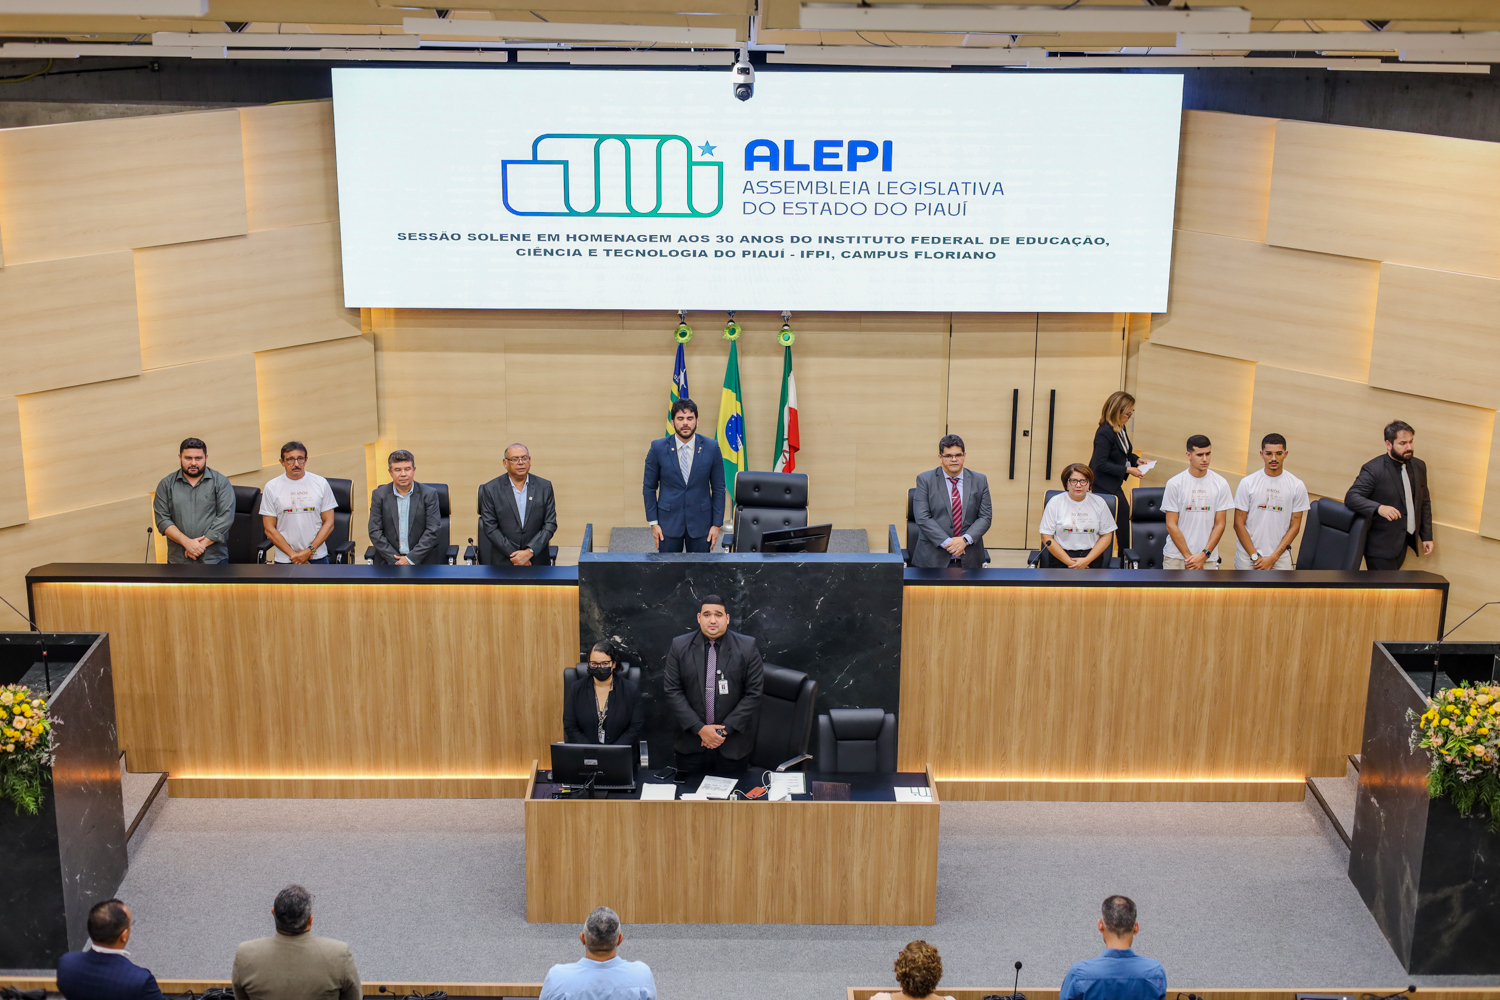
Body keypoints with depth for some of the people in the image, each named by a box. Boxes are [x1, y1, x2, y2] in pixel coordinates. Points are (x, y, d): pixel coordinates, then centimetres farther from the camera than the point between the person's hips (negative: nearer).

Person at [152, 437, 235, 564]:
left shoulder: (221, 482, 2)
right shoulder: (166, 484, 8)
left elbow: (226, 516, -6)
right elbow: (162, 519, 1)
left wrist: (202, 544, -13)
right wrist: (186, 542, -12)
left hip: (213, 559, -2)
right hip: (178, 559, 2)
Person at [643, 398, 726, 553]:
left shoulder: (711, 448, -3)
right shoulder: (658, 448, -4)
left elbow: (718, 488, 2)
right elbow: (649, 487, 2)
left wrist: (717, 524, -1)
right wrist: (653, 522, -1)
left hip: (701, 522, 0)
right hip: (668, 521, 0)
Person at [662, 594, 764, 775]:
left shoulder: (747, 647, -3)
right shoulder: (680, 646, 1)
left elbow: (754, 693, -4)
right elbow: (673, 691, -2)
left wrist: (726, 729, -11)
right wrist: (699, 728, -11)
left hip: (732, 746, -1)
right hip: (691, 744, 1)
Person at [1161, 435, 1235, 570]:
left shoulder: (1221, 484, 3)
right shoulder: (1174, 483, -2)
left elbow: (1220, 524, 3)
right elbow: (1171, 525, -3)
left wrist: (1204, 555, -6)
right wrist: (1188, 556, -8)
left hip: (1208, 558, 1)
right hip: (1175, 556, -1)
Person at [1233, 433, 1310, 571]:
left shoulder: (1297, 486, 0)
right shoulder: (1247, 483, -2)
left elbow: (1295, 526, 1)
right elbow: (1239, 524, -1)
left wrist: (1273, 558, -7)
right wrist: (1255, 556, -8)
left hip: (1280, 558, 0)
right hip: (1247, 555, 0)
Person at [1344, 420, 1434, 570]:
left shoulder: (1419, 466, 7)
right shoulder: (1373, 469, -15)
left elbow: (1424, 502, 16)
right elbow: (1351, 497, -22)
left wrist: (1427, 536, 13)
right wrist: (1379, 508, -38)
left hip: (1403, 544, 7)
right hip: (1380, 545, -7)